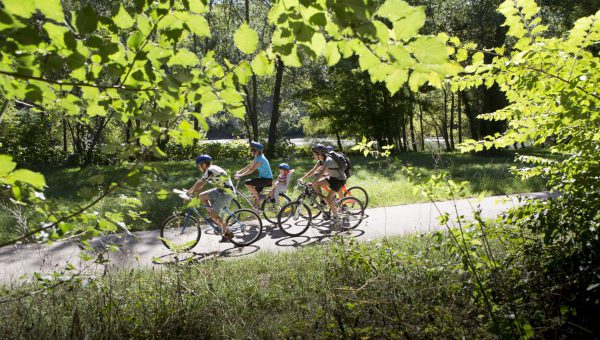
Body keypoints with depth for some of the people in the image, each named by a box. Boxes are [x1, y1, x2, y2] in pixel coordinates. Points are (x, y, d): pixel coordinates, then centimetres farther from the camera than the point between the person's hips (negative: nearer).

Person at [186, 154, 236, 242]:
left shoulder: (210, 170, -17)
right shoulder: (212, 169, 13)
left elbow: (199, 183, -18)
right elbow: (202, 183, 16)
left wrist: (189, 191, -8)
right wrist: (193, 191, 9)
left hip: (226, 193, -10)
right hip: (221, 190, 10)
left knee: (213, 214, -10)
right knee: (201, 196, 8)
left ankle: (228, 233, -2)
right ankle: (213, 216, 14)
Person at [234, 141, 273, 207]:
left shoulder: (260, 159, -21)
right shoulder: (257, 157, 9)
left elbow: (251, 170, -29)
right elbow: (249, 166, 15)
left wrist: (240, 175, -30)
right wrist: (239, 171, 8)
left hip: (267, 179, -10)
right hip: (264, 178, 10)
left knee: (247, 183, -19)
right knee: (254, 193, 14)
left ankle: (258, 198, -7)